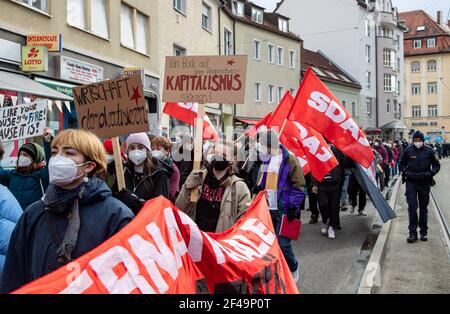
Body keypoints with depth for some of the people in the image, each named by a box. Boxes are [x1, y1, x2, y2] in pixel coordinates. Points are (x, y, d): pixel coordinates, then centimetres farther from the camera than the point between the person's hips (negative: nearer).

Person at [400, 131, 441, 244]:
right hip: (411, 182, -1)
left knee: (423, 208, 11)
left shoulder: (429, 151, -2)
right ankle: (412, 233, -3)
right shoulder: (408, 151, -1)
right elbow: (402, 164, 13)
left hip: (425, 183, 1)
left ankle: (424, 232, 23)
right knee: (412, 207, -7)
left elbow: (437, 165, 9)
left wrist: (431, 173, -9)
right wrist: (405, 172, -7)